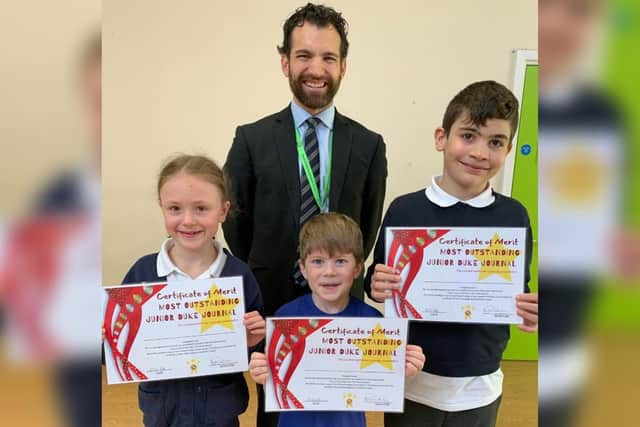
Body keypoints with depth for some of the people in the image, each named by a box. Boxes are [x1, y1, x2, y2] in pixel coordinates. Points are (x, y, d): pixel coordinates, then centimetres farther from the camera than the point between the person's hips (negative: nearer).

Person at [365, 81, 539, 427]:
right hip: (412, 380, -1)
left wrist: (528, 314, -18)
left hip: (479, 387, 1)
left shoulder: (514, 216, -7)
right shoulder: (403, 210, -11)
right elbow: (378, 283, -3)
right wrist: (376, 287, -23)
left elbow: (518, 293, 2)